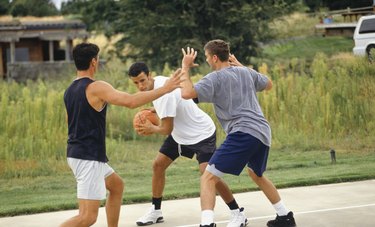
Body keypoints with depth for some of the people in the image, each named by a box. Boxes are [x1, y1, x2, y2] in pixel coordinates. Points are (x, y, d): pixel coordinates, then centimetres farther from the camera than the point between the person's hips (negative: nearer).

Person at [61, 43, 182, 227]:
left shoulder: (69, 91, 10)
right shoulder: (97, 87, -16)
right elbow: (130, 101, -26)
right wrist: (164, 89, -19)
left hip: (77, 154, 10)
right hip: (89, 158, -10)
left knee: (117, 185, 29)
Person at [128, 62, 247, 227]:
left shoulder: (164, 92, -32)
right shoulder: (157, 82, -5)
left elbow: (167, 129, -26)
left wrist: (152, 129, -7)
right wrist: (152, 111, 2)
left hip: (201, 133, -10)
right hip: (180, 133, 10)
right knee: (158, 165, 7)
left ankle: (237, 214, -7)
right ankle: (156, 211, 20)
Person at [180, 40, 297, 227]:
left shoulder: (215, 78, -2)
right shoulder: (245, 72, 18)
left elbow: (187, 93, -14)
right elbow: (268, 84, 37)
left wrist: (185, 67, 1)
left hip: (243, 134, -8)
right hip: (263, 133, 8)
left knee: (208, 177, -8)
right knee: (256, 175, 33)